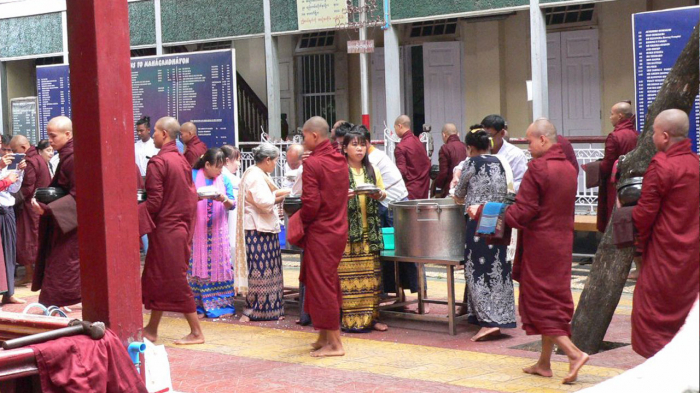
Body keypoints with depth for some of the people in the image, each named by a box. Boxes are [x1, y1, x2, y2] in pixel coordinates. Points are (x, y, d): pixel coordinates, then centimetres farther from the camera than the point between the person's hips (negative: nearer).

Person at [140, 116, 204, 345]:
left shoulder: (157, 163, -16)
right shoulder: (182, 161, 9)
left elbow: (154, 202, -19)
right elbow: (192, 196, 12)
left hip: (165, 230, -8)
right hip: (182, 227, 8)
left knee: (175, 282, -2)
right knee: (155, 280, 16)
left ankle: (196, 332, 2)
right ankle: (151, 329, 22)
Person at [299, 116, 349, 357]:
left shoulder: (312, 163, -16)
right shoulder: (340, 160, 7)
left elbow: (311, 203, -21)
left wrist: (300, 221, -2)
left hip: (320, 231, -8)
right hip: (339, 230, 8)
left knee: (321, 285, -1)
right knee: (329, 284, 16)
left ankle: (334, 343, 1)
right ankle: (325, 336, 23)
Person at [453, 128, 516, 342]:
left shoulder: (473, 163, -6)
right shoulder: (501, 162, 8)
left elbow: (459, 194, 6)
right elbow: (509, 192, 12)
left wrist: (462, 199, 28)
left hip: (479, 220, -6)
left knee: (478, 270, -4)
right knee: (498, 268, 12)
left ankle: (489, 320, -12)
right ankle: (501, 317, 17)